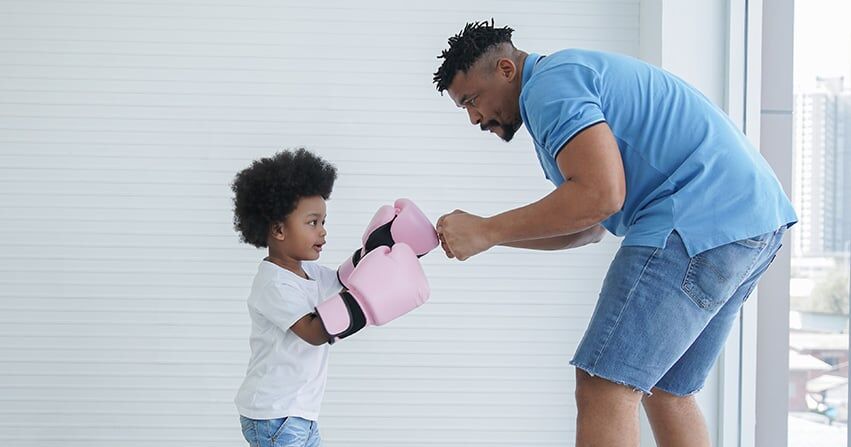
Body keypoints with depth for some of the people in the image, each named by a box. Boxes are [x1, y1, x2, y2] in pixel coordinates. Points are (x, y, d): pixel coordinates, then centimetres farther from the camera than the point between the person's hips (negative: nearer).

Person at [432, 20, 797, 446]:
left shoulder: (549, 84, -6)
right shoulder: (575, 76, 28)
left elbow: (601, 195, -20)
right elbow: (589, 229, 27)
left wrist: (487, 231, -11)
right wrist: (475, 234, 22)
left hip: (700, 219, -11)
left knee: (604, 389, -11)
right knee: (666, 391, 18)